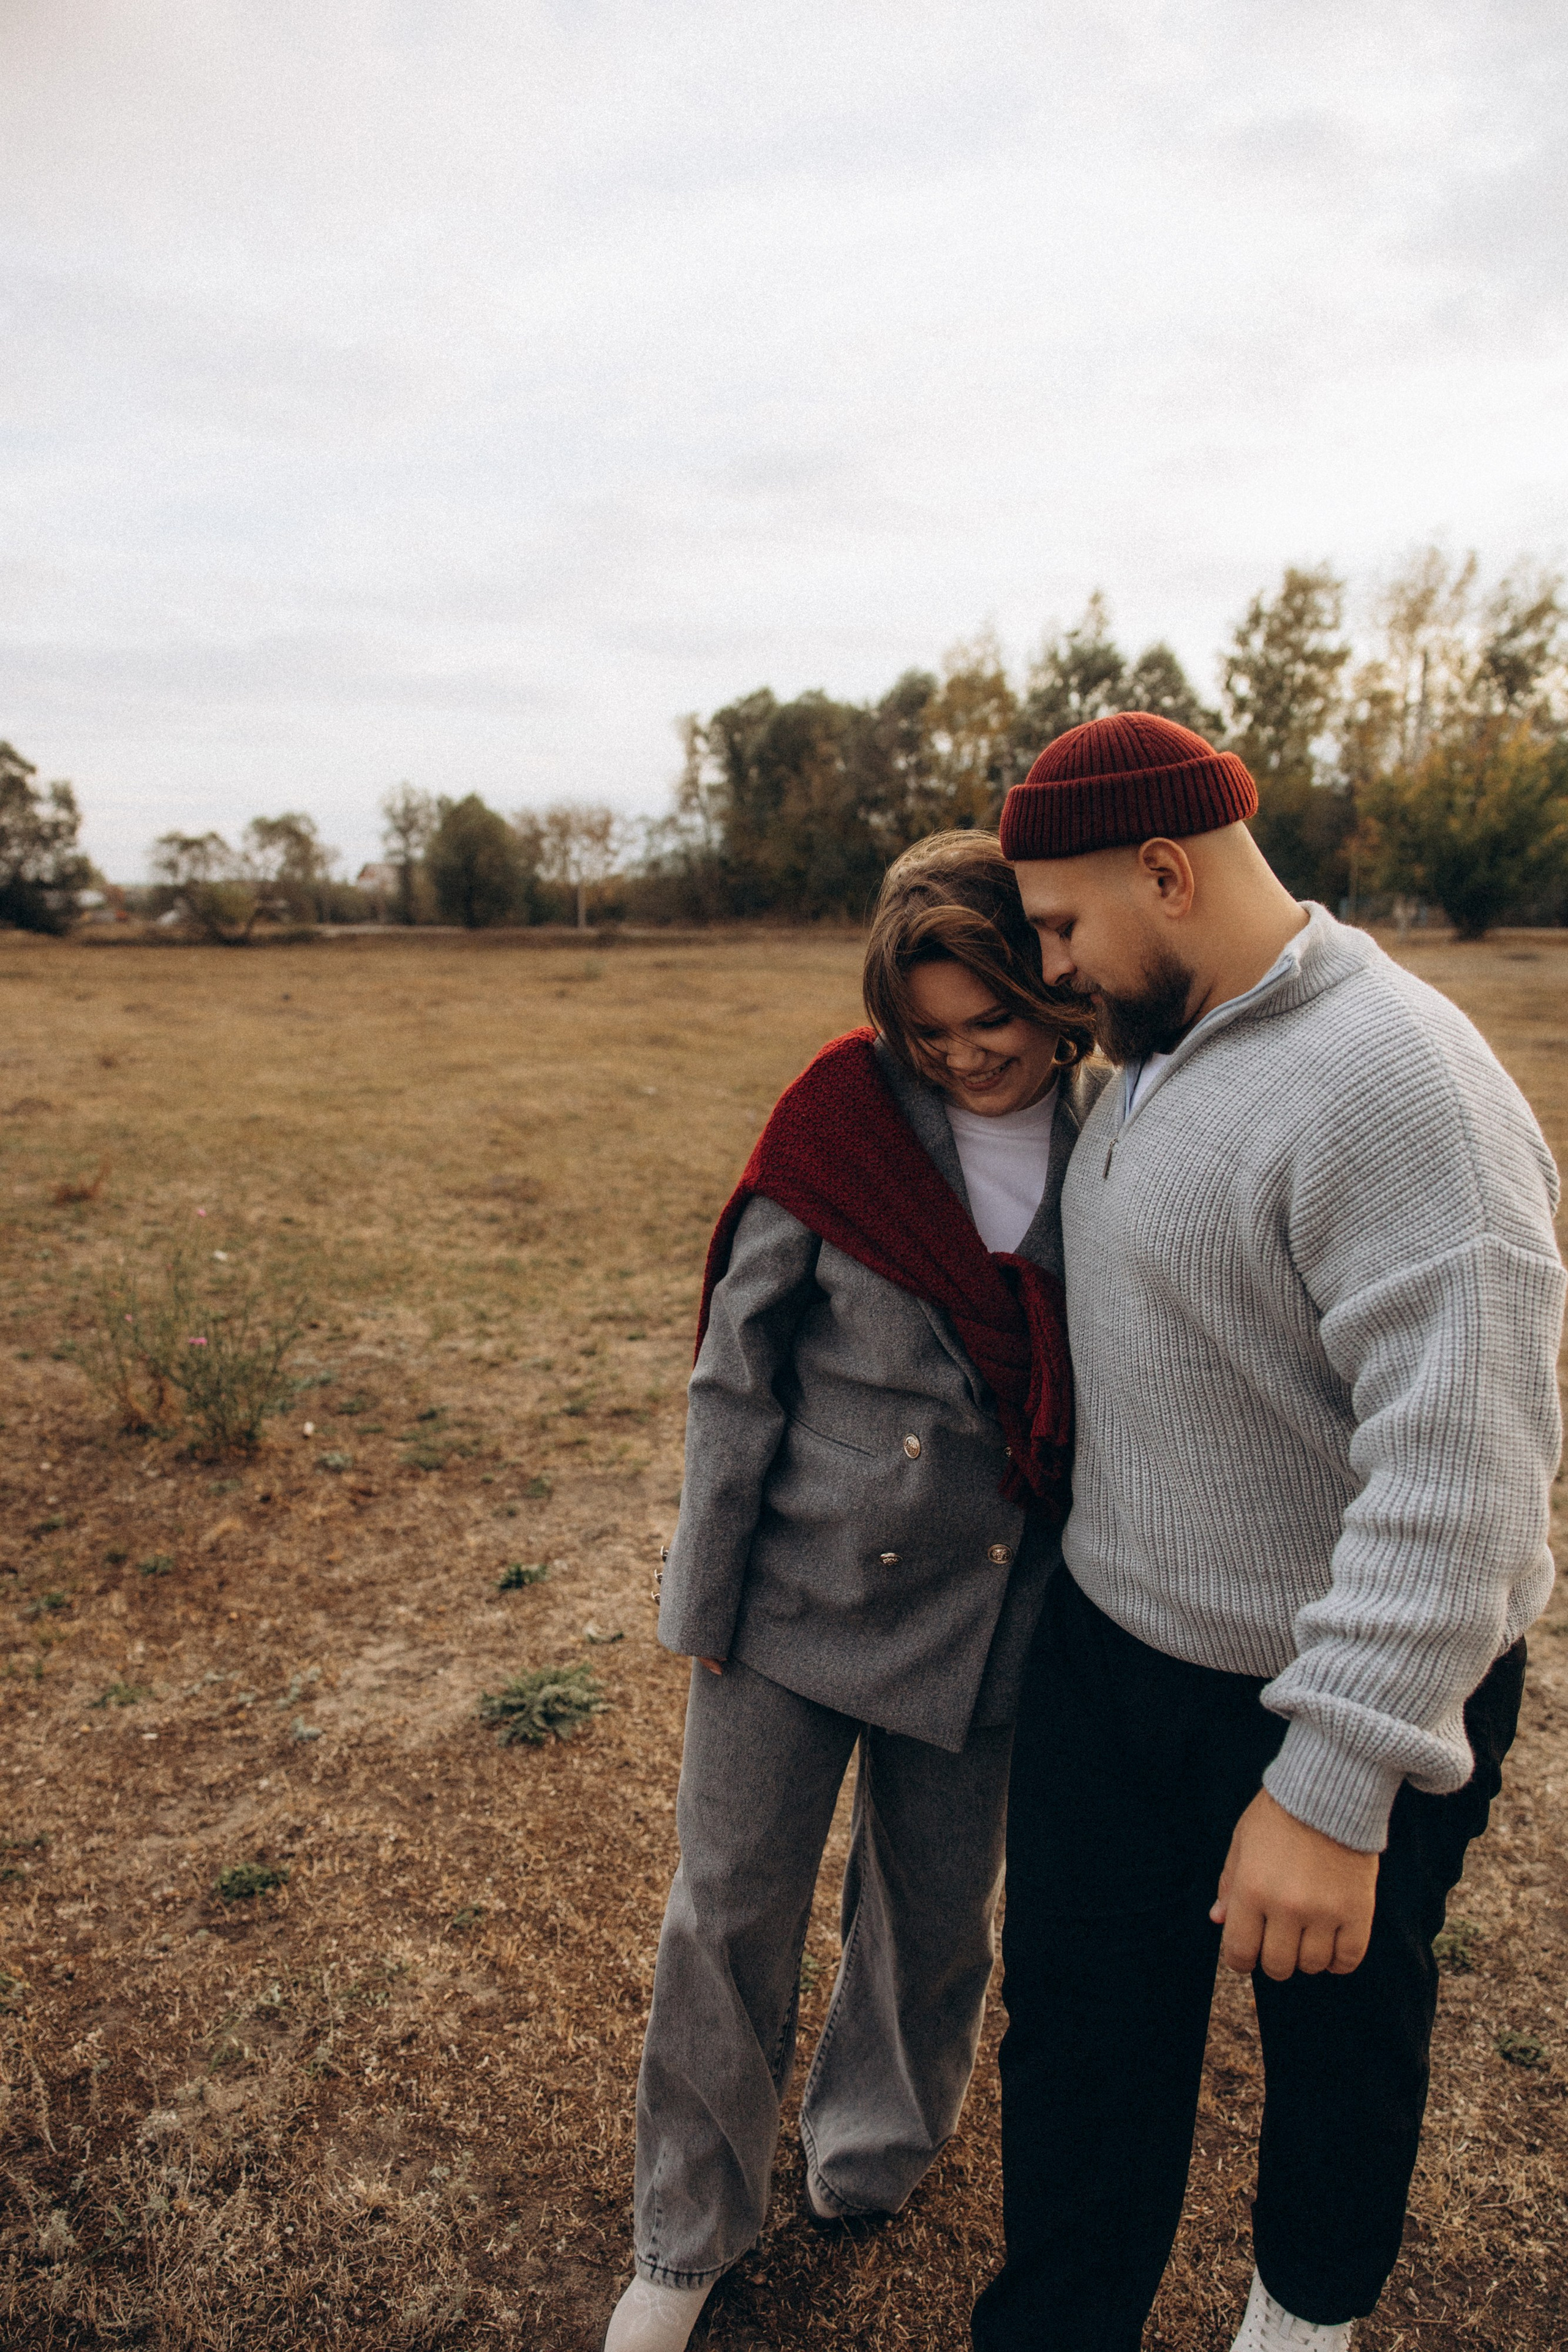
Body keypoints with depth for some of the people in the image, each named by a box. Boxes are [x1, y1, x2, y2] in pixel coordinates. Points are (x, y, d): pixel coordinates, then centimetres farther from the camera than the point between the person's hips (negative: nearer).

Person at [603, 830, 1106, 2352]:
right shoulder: (845, 1117, -14)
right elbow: (736, 1368, -8)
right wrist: (705, 1595, -6)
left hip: (982, 1615, 3)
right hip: (800, 1591, -2)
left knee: (937, 1913, 21)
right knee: (731, 1909, 10)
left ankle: (874, 2149, 52)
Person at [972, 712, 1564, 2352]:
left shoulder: (1398, 1084, -27)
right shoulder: (1154, 1061, 3)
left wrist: (1333, 1790, -33)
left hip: (1342, 1693, -6)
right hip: (1113, 1648, 7)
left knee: (1335, 2019, 22)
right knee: (1080, 2017, 15)